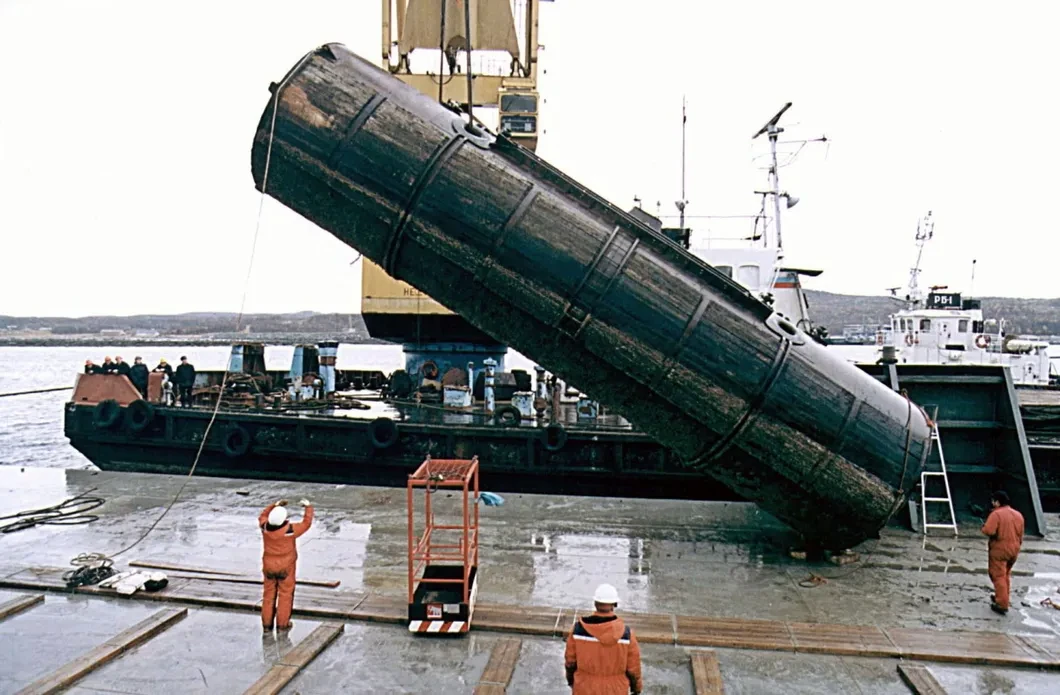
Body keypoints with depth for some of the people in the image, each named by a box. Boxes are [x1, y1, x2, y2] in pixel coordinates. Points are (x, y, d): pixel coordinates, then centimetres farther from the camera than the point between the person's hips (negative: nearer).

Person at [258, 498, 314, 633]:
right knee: (285, 594, 10)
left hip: (269, 566, 3)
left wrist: (275, 505, 13)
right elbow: (306, 523, -9)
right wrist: (308, 507, 5)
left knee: (269, 594, 15)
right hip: (285, 567, -3)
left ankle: (266, 623, 21)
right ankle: (282, 623, 15)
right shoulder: (290, 530, -24)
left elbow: (262, 516, 10)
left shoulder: (265, 527, -15)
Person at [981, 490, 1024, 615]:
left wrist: (984, 527, -6)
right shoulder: (1018, 515, 6)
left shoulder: (996, 514, -18)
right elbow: (1020, 535, 13)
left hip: (999, 549, -7)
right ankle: (1002, 597, 33)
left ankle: (1002, 604, -5)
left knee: (998, 576, -2)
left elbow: (988, 531, -27)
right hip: (1014, 549, 7)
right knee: (1006, 575, 22)